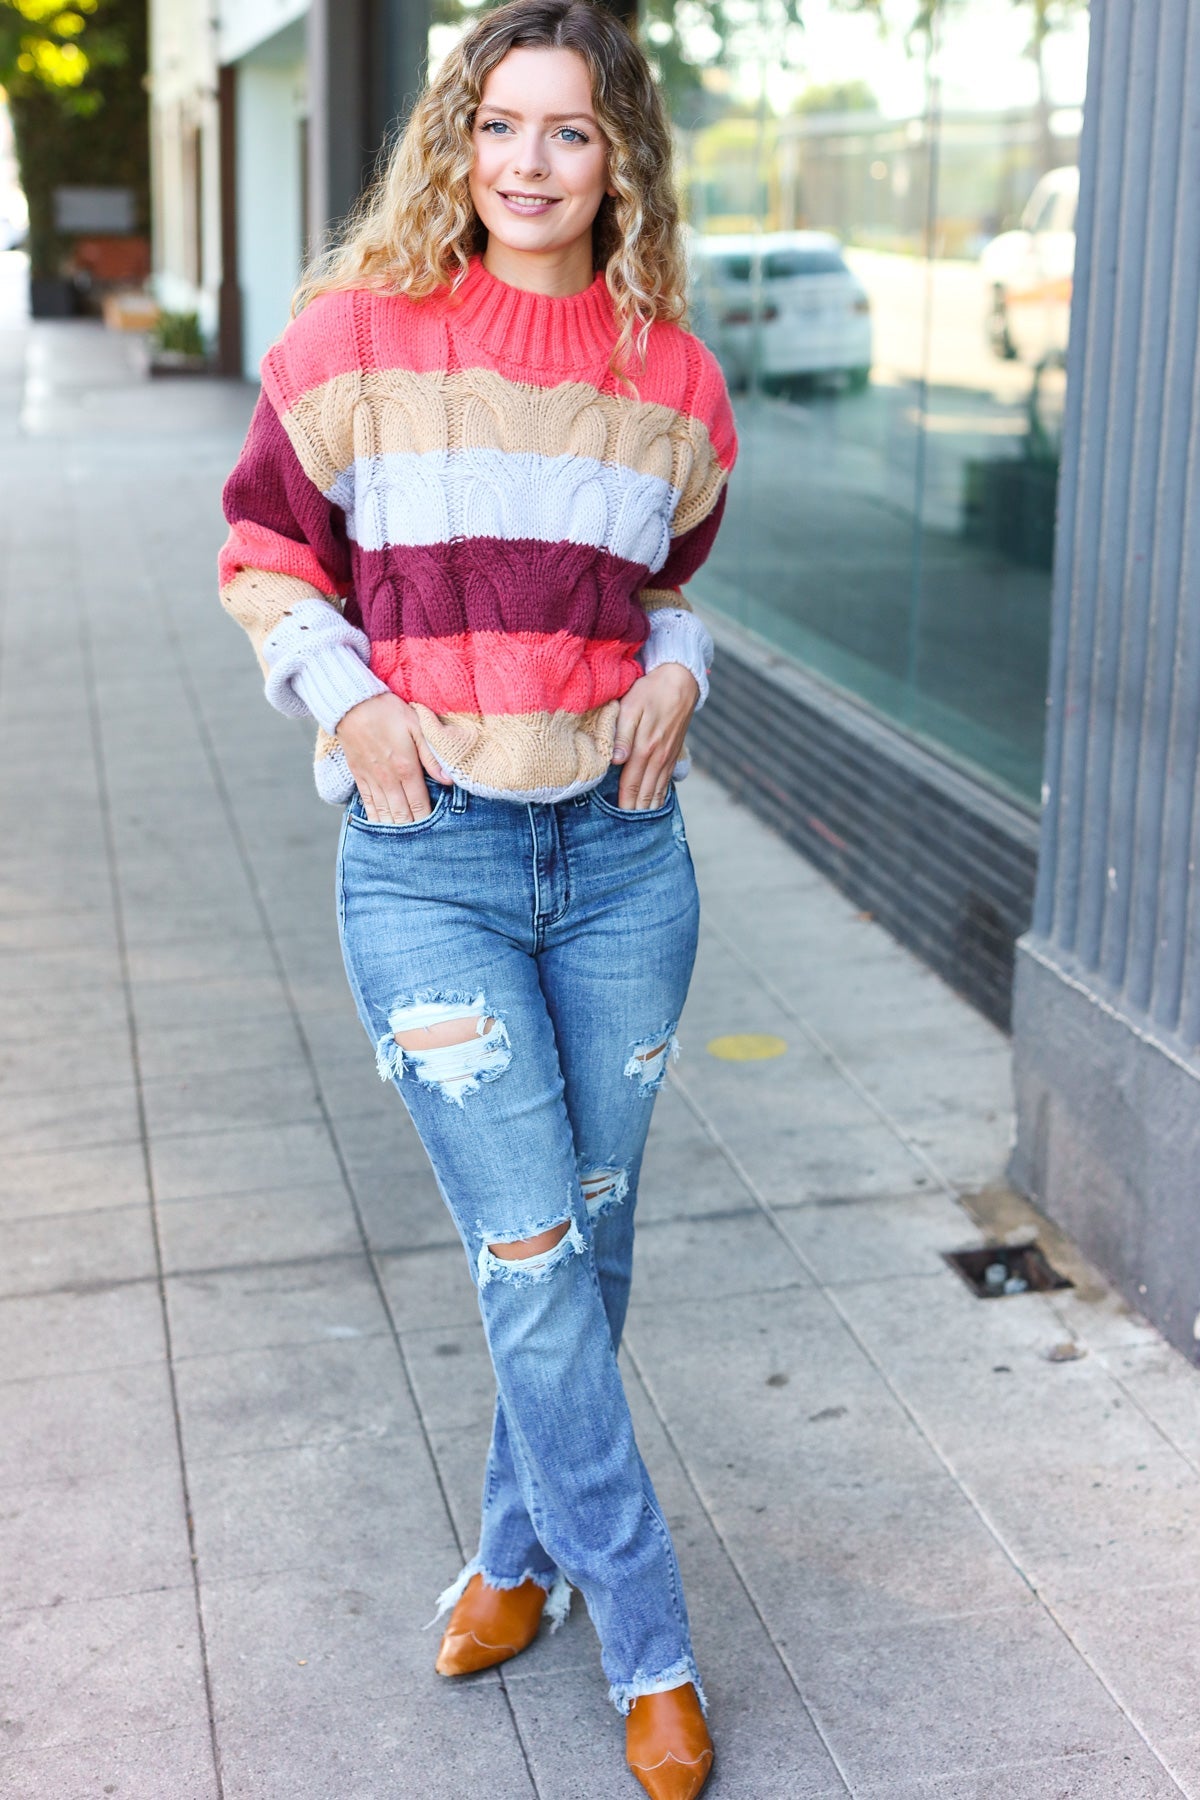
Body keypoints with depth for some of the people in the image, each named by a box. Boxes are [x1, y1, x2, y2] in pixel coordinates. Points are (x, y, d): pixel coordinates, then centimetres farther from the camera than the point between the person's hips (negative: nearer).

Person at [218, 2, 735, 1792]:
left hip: (621, 848, 3)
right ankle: (649, 1642, 14)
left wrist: (675, 672, 0)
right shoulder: (362, 333, -4)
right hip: (427, 857, -3)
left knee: (588, 1244, 12)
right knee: (532, 1255, -3)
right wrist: (345, 699, -8)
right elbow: (264, 542, 7)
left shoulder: (674, 377, 4)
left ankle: (521, 1549, 37)